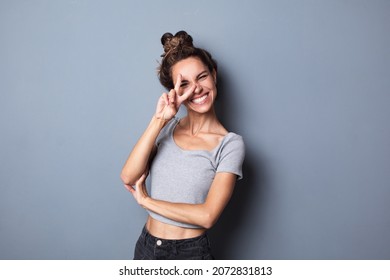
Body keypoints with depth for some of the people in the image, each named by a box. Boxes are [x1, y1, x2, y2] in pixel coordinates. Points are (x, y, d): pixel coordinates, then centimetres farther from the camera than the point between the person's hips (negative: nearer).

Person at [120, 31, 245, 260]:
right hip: (146, 245, 4)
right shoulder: (167, 128, -1)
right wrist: (158, 120, -20)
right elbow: (128, 177, -13)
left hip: (190, 251, -4)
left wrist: (145, 200, -11)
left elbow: (207, 216, -20)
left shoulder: (230, 144, -13)